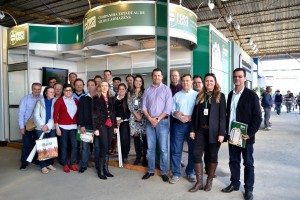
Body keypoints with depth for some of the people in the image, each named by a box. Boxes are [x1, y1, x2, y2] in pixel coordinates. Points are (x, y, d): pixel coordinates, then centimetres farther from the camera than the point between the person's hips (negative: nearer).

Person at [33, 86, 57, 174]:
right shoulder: (40, 102, 6)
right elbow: (36, 115, 0)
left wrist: (48, 126, -11)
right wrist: (42, 125, -11)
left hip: (52, 128, 1)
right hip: (41, 129, -1)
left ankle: (50, 163, 18)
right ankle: (43, 166, 7)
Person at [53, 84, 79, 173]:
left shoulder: (76, 101, 7)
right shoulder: (59, 100, -3)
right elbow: (55, 115, -4)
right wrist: (57, 128, -8)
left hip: (73, 127, 3)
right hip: (63, 127, -3)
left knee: (75, 145, 1)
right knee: (64, 146, 6)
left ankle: (73, 163, 16)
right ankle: (65, 164, 19)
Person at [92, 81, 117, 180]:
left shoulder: (111, 98, 14)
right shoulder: (96, 98, 0)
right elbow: (94, 114, -5)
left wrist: (115, 125, 11)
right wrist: (95, 128, -11)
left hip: (110, 125, 5)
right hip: (101, 125, -5)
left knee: (108, 148, 7)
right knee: (104, 148, -8)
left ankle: (106, 169, 17)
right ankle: (100, 171, 3)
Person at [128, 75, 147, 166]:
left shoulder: (145, 92, 4)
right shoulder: (130, 93, 11)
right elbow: (129, 105, 3)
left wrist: (141, 114, -11)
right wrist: (136, 114, -8)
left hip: (143, 116, -2)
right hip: (134, 116, 2)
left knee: (144, 136, -2)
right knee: (136, 136, 3)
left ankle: (144, 157, 8)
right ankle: (138, 156, 13)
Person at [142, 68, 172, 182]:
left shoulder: (166, 89, 0)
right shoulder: (147, 90, 9)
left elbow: (168, 108, -7)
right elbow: (144, 107, 5)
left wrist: (157, 119, -11)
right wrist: (150, 119, -8)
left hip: (162, 121, -3)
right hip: (149, 121, 3)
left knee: (163, 149, 0)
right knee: (150, 148, 9)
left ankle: (164, 172, 12)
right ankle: (150, 171, 21)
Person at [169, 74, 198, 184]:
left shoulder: (196, 95, 3)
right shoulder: (177, 95, 11)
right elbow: (172, 109, 7)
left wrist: (190, 117, -17)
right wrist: (175, 113, -13)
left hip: (192, 124, -1)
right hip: (178, 125, 1)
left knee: (192, 150, 9)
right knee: (176, 150, 3)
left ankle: (190, 172, 26)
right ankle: (176, 174, 15)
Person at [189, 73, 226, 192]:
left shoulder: (220, 96, 0)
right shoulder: (200, 96, 11)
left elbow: (223, 116, -6)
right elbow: (195, 114, 10)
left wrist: (221, 133, -12)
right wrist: (192, 129, 4)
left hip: (213, 131, -3)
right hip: (200, 130, 3)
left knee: (212, 156, 7)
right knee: (197, 154, -1)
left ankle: (209, 181, 24)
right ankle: (199, 182, 12)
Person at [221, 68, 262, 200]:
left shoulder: (251, 95, -7)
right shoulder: (231, 94, 9)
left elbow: (257, 116, -10)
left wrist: (250, 133, -16)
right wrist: (227, 130, 8)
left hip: (245, 136, -4)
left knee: (248, 163, 8)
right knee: (233, 161, 13)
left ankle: (248, 189, 22)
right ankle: (234, 184, 29)